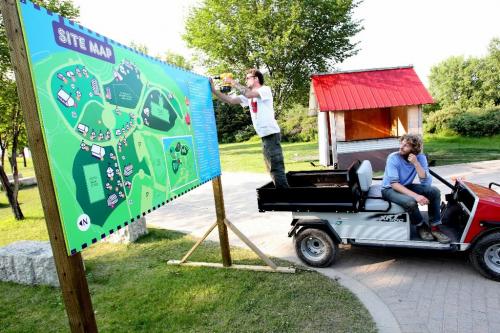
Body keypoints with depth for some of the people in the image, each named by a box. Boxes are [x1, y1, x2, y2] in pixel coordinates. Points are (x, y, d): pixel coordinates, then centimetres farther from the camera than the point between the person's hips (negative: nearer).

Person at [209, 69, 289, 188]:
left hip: (271, 134, -9)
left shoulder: (265, 89, -6)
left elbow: (248, 93, -24)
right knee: (273, 169, 15)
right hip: (265, 136, 9)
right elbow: (230, 100, 10)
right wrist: (213, 90, 3)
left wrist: (233, 82, -13)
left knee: (276, 167, -10)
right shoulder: (249, 95, 17)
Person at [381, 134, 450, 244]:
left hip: (406, 186, 5)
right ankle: (421, 226, -2)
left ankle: (434, 227, -5)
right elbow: (394, 184, -27)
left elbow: (426, 182, -19)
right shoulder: (393, 158, -22)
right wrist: (415, 195, -37)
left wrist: (416, 163, -29)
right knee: (410, 202, -33)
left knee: (434, 191, -15)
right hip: (390, 189, -5)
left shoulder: (420, 157, -11)